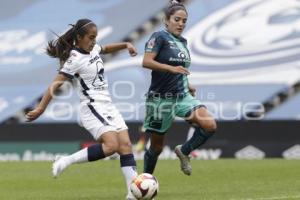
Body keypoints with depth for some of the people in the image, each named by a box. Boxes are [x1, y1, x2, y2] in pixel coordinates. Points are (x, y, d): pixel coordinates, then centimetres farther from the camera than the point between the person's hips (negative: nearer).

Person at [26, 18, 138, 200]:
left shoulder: (93, 49, 9)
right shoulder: (75, 59, -14)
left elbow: (106, 49, 34)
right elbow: (55, 84, -16)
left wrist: (125, 45, 18)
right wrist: (41, 109, -19)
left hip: (108, 106, 8)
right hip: (92, 108, -8)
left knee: (126, 145, -3)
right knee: (111, 145, -24)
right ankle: (67, 161, -13)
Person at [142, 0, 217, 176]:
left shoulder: (182, 41, 13)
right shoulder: (160, 37, -8)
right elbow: (146, 62, -22)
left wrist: (187, 85, 13)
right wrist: (171, 68, -32)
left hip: (182, 96, 6)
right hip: (161, 99, -6)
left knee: (210, 125, -18)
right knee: (157, 147, 5)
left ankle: (184, 151, 6)